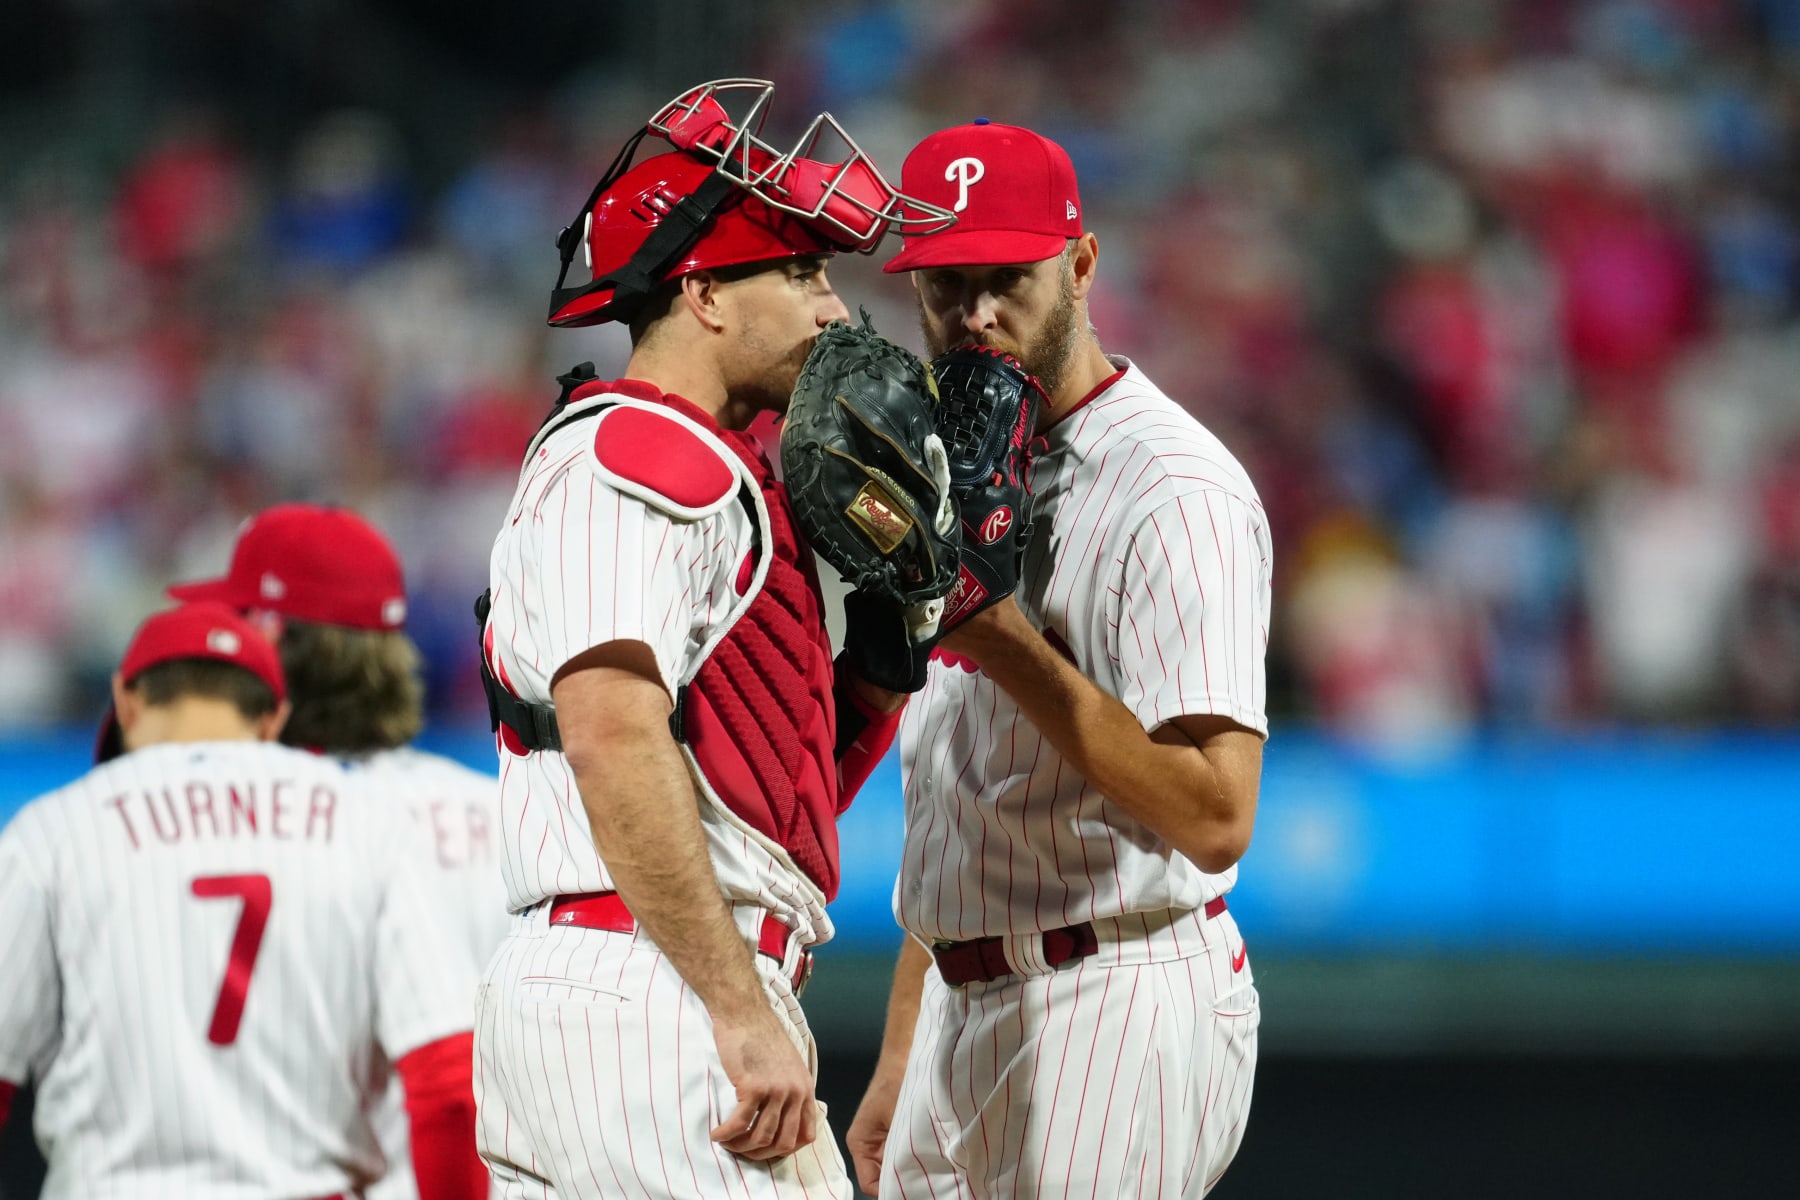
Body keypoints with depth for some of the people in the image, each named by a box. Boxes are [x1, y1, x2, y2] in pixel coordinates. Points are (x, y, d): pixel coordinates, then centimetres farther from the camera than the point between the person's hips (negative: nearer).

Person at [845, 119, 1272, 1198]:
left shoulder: (1173, 490, -14)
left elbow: (1216, 815, -24)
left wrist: (1007, 645, -24)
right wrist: (900, 1065, 19)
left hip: (1115, 1016, -9)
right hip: (966, 1016, 9)